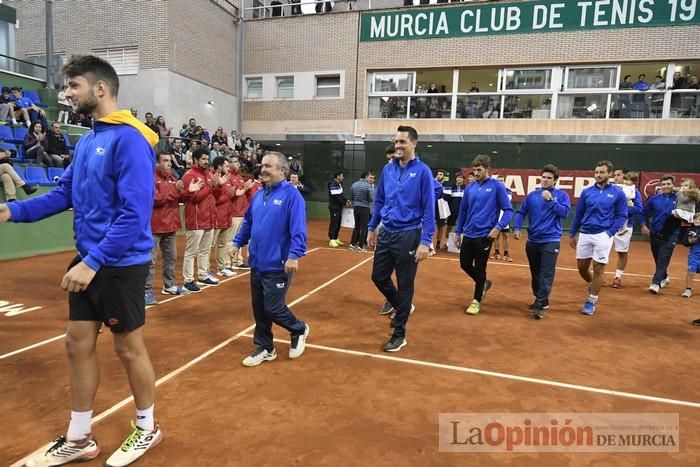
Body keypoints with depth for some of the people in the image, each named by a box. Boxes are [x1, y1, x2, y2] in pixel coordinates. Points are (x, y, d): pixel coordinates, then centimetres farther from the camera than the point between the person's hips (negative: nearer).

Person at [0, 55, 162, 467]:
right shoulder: (88, 139, 10)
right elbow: (66, 194, 14)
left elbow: (135, 213, -24)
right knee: (79, 344, 14)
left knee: (129, 348, 7)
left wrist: (95, 262, -24)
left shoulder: (129, 139, -17)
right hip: (89, 261, 8)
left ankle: (147, 429, 30)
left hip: (121, 265, -8)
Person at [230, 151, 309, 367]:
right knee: (259, 309, 13)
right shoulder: (259, 195, 10)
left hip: (278, 266, -7)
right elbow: (248, 222, 20)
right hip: (257, 264, 7)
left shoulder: (291, 195, -13)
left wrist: (294, 255, -27)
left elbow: (298, 229, -20)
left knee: (273, 308, -1)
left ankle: (299, 330, 27)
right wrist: (237, 243, 16)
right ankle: (265, 348, 29)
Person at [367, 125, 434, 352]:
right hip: (386, 234, 6)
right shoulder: (388, 169, 5)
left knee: (404, 286, 5)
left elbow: (429, 209, -12)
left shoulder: (422, 171, -10)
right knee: (379, 277, 13)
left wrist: (425, 241, -17)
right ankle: (402, 307, 41)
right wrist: (372, 228, 14)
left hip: (408, 236, -5)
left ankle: (399, 335, 21)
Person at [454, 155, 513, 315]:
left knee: (480, 269, 4)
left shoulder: (497, 186, -7)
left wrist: (498, 227, -21)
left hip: (484, 235, -5)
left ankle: (476, 301, 21)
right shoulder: (469, 188, 6)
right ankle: (484, 283, 39)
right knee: (465, 265, 11)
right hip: (468, 235, 5)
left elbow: (508, 210, -8)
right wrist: (458, 232, 14)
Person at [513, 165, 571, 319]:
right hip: (532, 241, 4)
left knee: (546, 274, -9)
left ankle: (540, 305, -8)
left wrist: (550, 200, -16)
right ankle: (541, 300, 29)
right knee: (535, 273, 13)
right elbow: (520, 212, 7)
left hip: (551, 241, -4)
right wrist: (516, 228, -8)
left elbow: (565, 212, -13)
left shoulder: (562, 195, 0)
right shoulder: (532, 195, 7)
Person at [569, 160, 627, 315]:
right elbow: (578, 214, 11)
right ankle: (592, 285, 40)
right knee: (581, 266, 9)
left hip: (602, 236, -3)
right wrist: (572, 234, 11)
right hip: (584, 234, 3)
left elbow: (622, 216, 0)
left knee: (598, 268, 1)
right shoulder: (586, 192, 6)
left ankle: (591, 301, 13)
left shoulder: (618, 193, -2)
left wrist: (610, 233, -12)